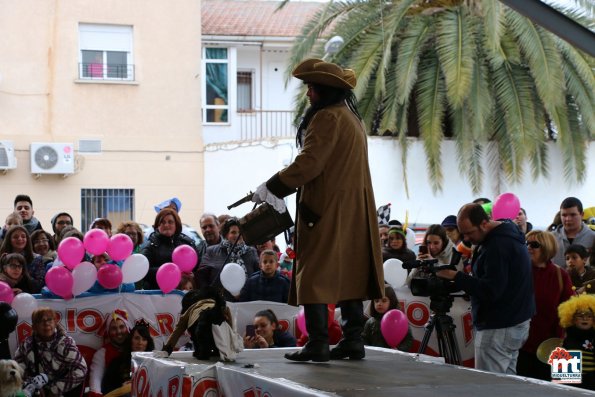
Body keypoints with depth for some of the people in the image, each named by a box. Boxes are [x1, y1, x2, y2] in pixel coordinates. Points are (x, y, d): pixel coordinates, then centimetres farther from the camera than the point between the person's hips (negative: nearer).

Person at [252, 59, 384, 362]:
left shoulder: (328, 117, -14)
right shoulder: (352, 118, 17)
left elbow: (309, 164, -21)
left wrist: (271, 188, -14)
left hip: (326, 211, -10)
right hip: (353, 212, 10)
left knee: (314, 276, -6)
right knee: (348, 274, 11)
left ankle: (317, 342, -9)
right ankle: (353, 338, 11)